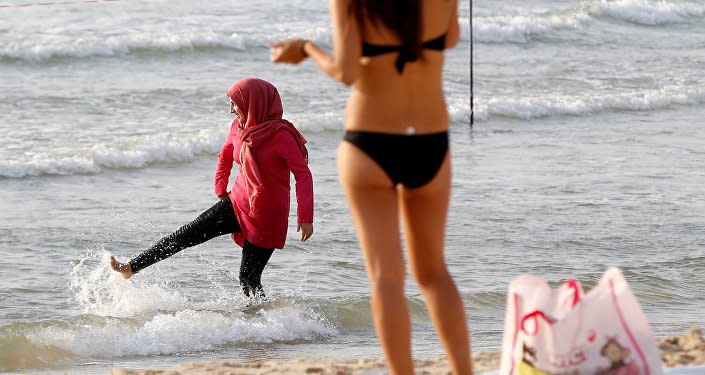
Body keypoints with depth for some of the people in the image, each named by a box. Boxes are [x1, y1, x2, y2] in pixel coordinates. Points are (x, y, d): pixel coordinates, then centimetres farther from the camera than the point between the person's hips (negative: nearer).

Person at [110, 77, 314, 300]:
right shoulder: (238, 128, 2)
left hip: (267, 218, -6)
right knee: (188, 234, -3)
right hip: (237, 205, 6)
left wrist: (306, 218, -23)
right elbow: (225, 156, 23)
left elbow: (303, 174, -18)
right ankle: (131, 268, 0)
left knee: (249, 279, -4)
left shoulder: (280, 134, -19)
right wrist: (221, 190, 16)